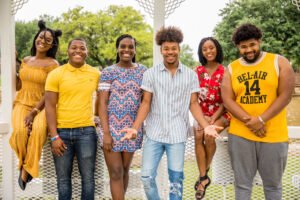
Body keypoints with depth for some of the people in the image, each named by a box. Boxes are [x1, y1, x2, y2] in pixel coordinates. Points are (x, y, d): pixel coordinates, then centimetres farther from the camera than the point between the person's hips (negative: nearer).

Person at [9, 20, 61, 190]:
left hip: (41, 106, -3)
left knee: (38, 130, -35)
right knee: (20, 131, -30)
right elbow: (18, 86, 15)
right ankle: (24, 163, -3)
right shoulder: (26, 60, 13)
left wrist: (34, 112, -17)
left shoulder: (52, 64, -2)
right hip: (22, 103, 3)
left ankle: (26, 168, -17)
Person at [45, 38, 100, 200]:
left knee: (88, 177, 4)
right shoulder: (55, 74, 0)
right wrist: (54, 136, -9)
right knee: (63, 178, 8)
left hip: (86, 131, 1)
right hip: (61, 131, 0)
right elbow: (50, 106, -3)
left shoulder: (96, 74, 4)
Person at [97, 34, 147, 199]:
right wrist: (106, 133, -14)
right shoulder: (108, 72, -2)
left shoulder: (143, 71, 6)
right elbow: (102, 104, -6)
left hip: (133, 128, 3)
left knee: (125, 170, 13)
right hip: (112, 128, -3)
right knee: (116, 173, -1)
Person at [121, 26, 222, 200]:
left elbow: (193, 104, 3)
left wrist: (206, 126, -12)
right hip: (154, 133, 0)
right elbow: (146, 103, 1)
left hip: (177, 135, 0)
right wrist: (135, 128, -12)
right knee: (147, 177, 2)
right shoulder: (151, 73, 1)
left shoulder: (191, 75, 2)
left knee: (176, 179, 8)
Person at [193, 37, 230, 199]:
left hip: (220, 113, -2)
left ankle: (204, 174, -8)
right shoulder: (198, 71, 4)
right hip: (202, 113, 3)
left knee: (209, 135, -29)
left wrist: (213, 119, -17)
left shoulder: (224, 72, -6)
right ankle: (204, 177, -20)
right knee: (198, 136, -27)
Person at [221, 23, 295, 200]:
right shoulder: (231, 69, 6)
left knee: (273, 184, 12)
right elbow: (227, 100, -2)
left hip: (274, 135, -1)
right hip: (240, 135, 2)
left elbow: (285, 95, -8)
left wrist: (261, 120, -16)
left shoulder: (279, 62, 0)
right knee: (242, 184, 10)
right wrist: (249, 121, -16)